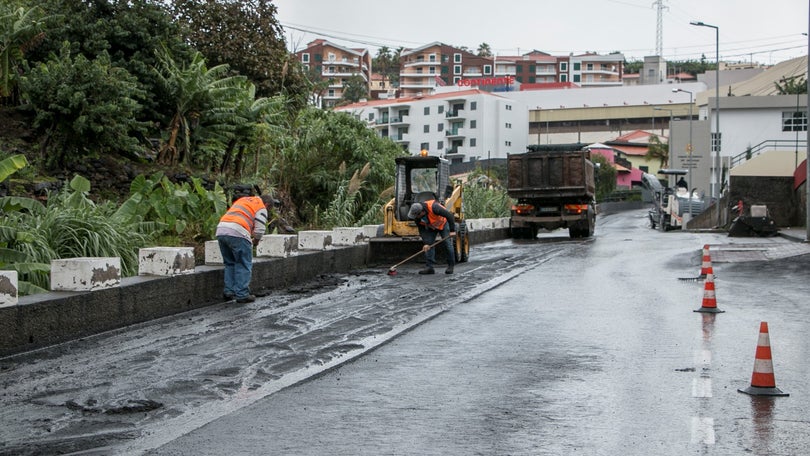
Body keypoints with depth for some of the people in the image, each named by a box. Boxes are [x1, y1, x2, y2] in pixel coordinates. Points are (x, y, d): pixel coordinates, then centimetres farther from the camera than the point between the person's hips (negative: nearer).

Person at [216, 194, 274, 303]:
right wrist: (256, 240, 23)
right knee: (244, 265, 2)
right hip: (238, 233, -7)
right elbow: (260, 229, 2)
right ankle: (242, 294, 0)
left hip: (220, 230, 7)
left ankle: (228, 291, 16)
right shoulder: (261, 208, 9)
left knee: (230, 263, 19)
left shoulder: (243, 200, 31)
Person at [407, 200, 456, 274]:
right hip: (431, 227, 5)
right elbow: (422, 230, -13)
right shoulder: (417, 218, -22)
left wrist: (452, 230, -32)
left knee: (448, 244, -8)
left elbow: (449, 215, -34)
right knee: (429, 245, -7)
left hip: (443, 224, -4)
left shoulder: (433, 207, -40)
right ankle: (429, 267, -6)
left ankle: (450, 266, 5)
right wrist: (426, 243, -22)